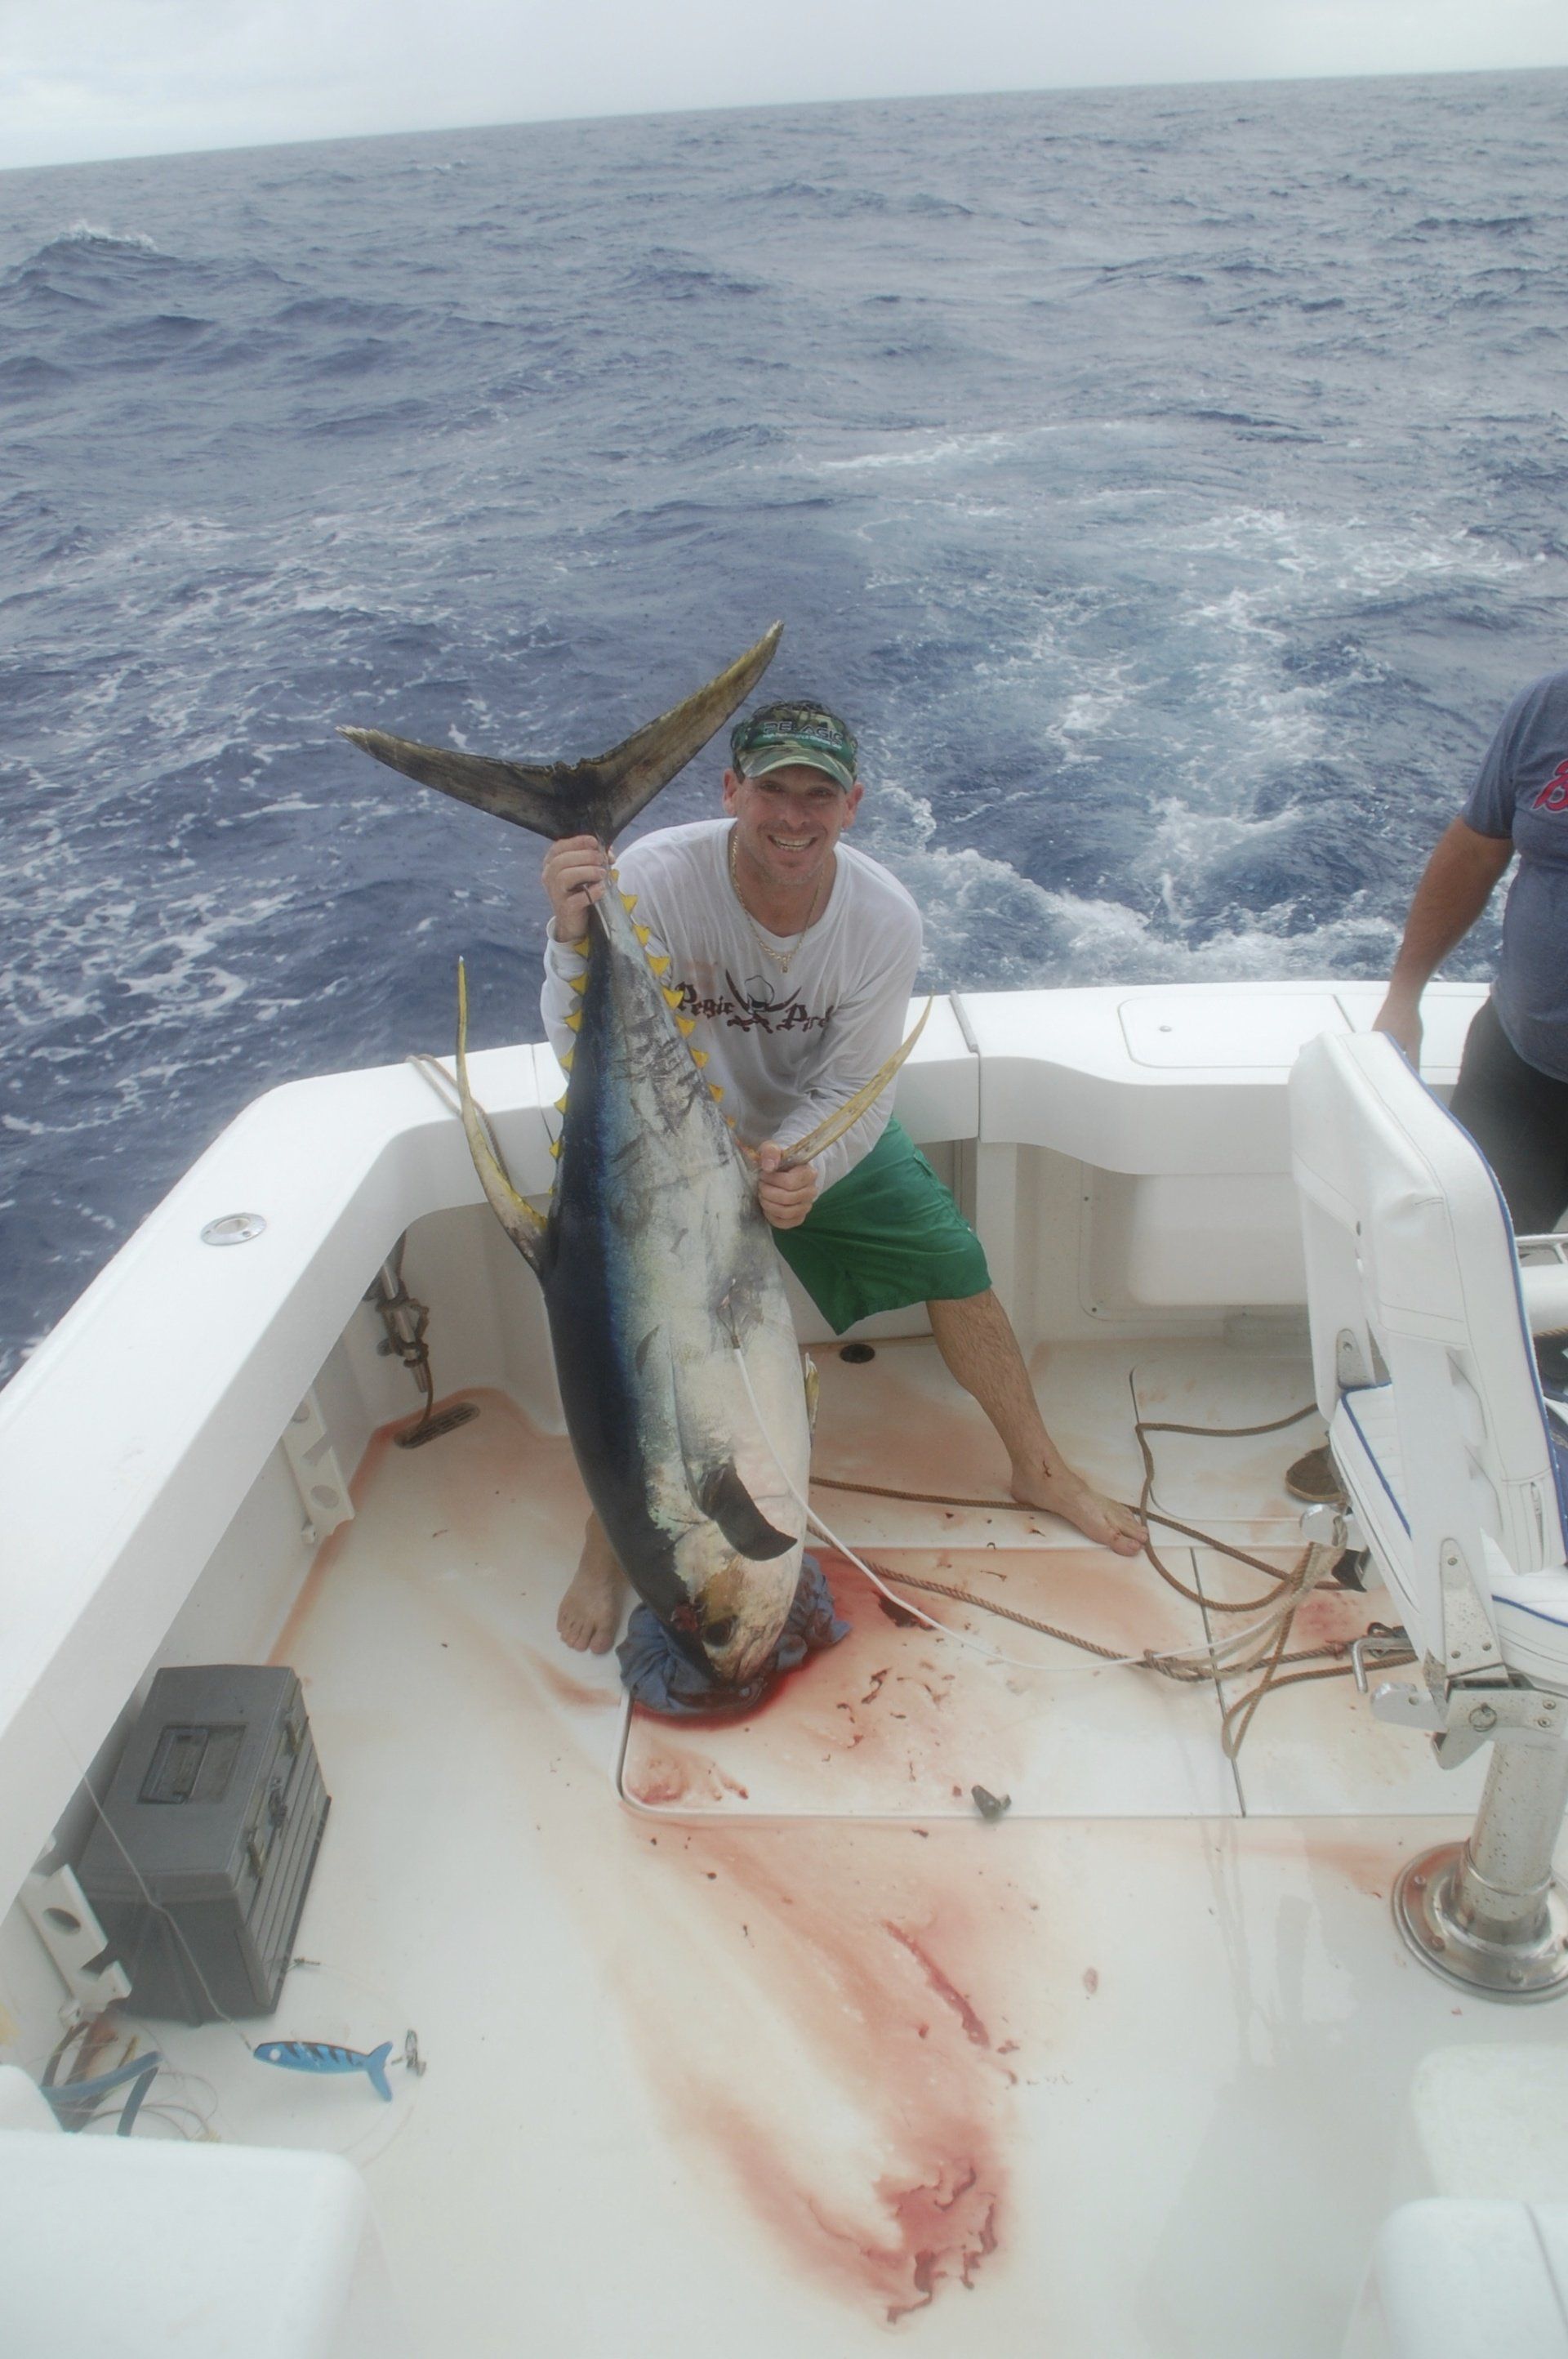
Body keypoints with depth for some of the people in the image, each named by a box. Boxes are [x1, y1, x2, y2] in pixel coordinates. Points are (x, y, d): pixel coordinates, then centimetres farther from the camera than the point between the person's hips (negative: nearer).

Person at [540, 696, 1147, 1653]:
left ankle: (1040, 1468, 23)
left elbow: (850, 1092, -19)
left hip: (828, 1134, 2)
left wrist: (804, 1168, -40)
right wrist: (573, 939, -55)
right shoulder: (655, 878, -32)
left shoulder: (884, 917, -23)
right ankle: (607, 1541, 7)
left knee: (959, 1267, -2)